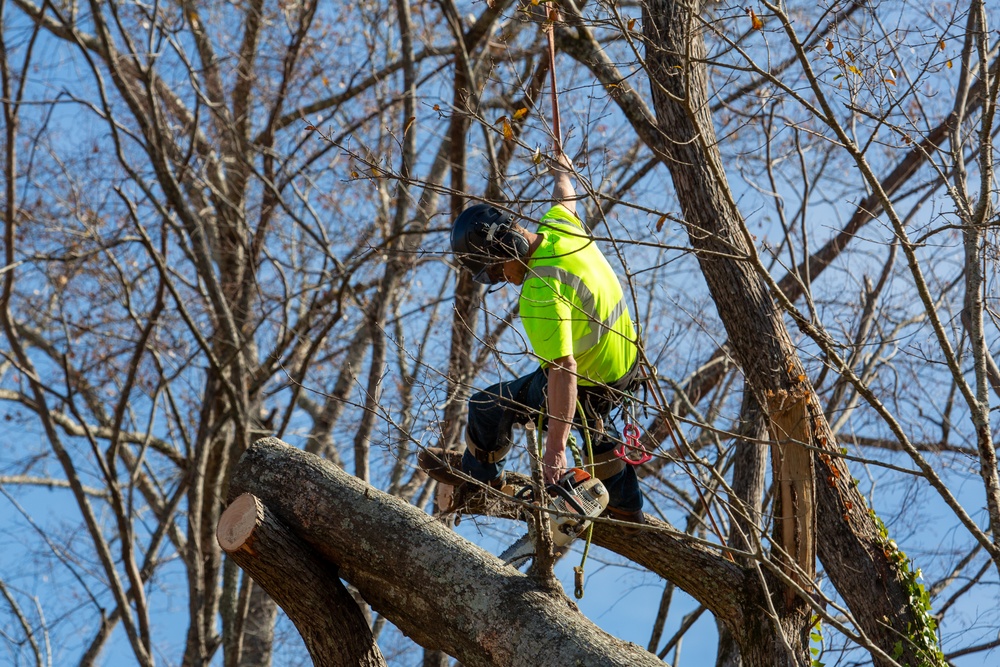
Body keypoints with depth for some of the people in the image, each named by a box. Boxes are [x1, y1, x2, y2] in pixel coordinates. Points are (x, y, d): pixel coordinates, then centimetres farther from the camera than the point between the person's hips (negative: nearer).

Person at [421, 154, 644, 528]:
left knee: (488, 406, 5)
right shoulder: (559, 226, -11)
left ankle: (479, 477, 32)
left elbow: (564, 370, -38)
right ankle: (626, 510, 50)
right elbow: (565, 198, 15)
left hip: (589, 386, -9)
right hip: (625, 360, 9)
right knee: (592, 431, 37)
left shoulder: (540, 294, -35)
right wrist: (561, 173, 40)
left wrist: (555, 449, -37)